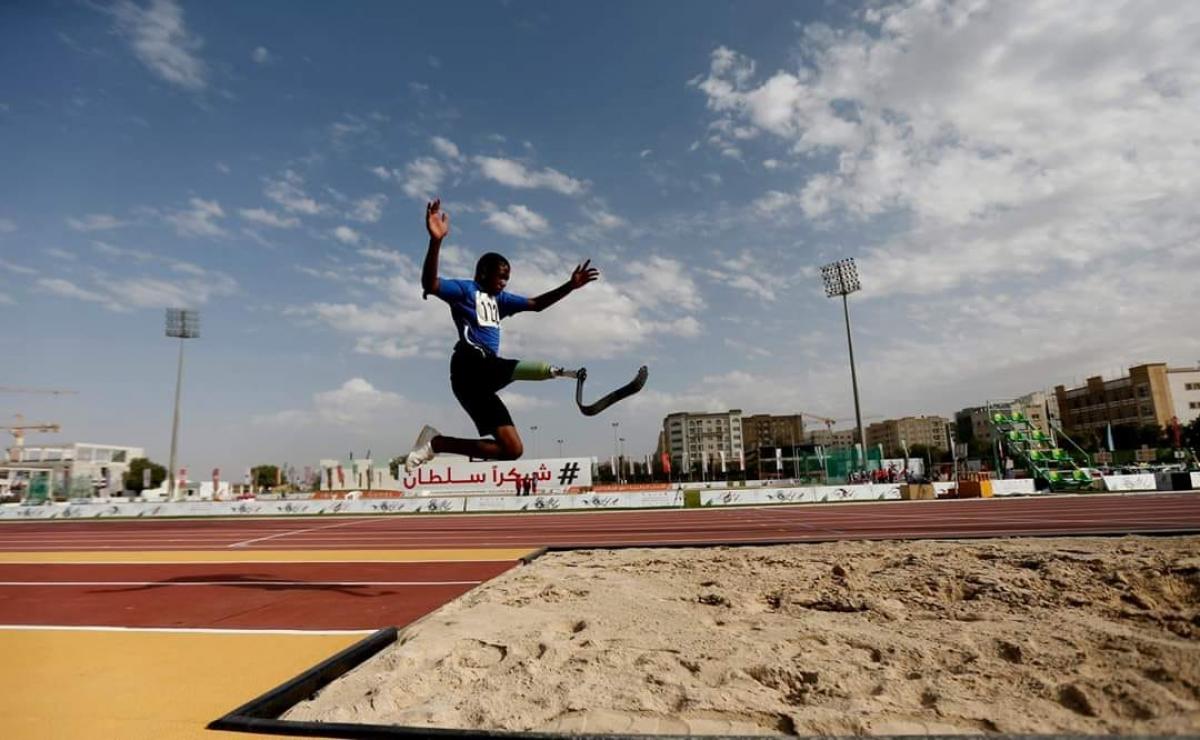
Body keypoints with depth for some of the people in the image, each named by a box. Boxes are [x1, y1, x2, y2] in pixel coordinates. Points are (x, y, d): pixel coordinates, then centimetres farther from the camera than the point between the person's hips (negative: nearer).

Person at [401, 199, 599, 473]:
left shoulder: (499, 299, 28)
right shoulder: (465, 289, 5)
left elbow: (536, 304, 31)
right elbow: (430, 284, -15)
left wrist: (570, 286, 22)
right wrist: (436, 240, -30)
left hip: (486, 375, 8)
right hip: (473, 367, -8)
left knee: (512, 449, 3)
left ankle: (435, 442, 6)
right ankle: (557, 371, -59)